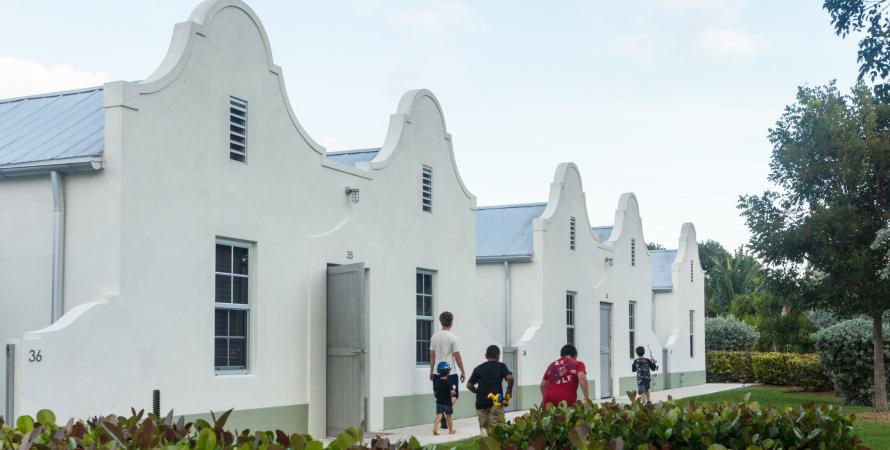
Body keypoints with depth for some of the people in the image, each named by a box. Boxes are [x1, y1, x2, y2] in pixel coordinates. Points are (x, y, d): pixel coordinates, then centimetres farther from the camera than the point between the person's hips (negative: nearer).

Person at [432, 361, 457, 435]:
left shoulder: (436, 382, 1)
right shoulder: (448, 382, -14)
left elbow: (434, 392, 9)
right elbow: (452, 392, -20)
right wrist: (454, 392, 2)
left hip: (439, 402, 3)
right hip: (447, 402, -3)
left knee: (439, 415, -2)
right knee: (448, 416, 12)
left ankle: (435, 428, -22)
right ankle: (450, 430, 25)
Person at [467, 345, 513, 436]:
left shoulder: (478, 368, 12)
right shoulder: (501, 366, 4)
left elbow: (469, 385, 10)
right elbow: (510, 377, -12)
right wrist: (509, 392, 2)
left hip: (481, 403, 3)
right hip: (496, 402, -3)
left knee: (483, 428, 13)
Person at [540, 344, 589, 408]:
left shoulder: (552, 365, 25)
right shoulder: (578, 364, 14)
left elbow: (543, 385, 26)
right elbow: (581, 377, -5)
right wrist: (587, 397, -4)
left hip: (550, 399, 3)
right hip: (567, 400, -3)